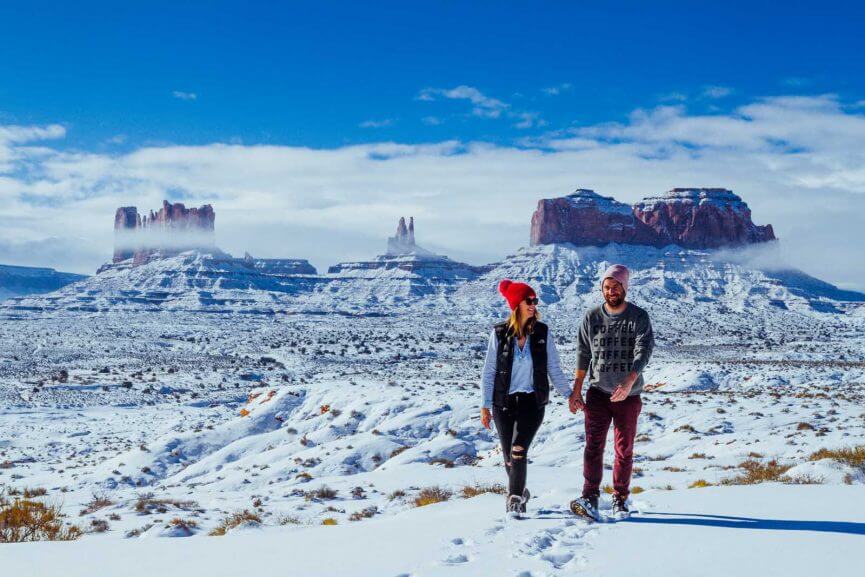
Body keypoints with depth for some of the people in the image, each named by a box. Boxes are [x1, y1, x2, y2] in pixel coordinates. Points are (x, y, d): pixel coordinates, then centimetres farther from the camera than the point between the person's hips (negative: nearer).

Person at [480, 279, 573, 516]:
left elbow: (554, 369, 7)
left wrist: (569, 394, 3)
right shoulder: (500, 333, -3)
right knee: (509, 457, 8)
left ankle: (515, 497, -5)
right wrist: (486, 405, 0)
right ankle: (519, 493, 33)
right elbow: (489, 371, 1)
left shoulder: (542, 333, -1)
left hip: (532, 401, -1)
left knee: (518, 450, -18)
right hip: (504, 402, 1)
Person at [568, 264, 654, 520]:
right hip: (598, 392, 1)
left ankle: (620, 500, 18)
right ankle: (590, 499, -13)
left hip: (628, 395, -1)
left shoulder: (639, 317, -6)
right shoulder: (592, 317, 1)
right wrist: (576, 390, 6)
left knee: (624, 450, 7)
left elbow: (643, 352, -17)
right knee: (593, 445, -10)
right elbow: (583, 355, 8)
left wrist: (629, 381, -33)